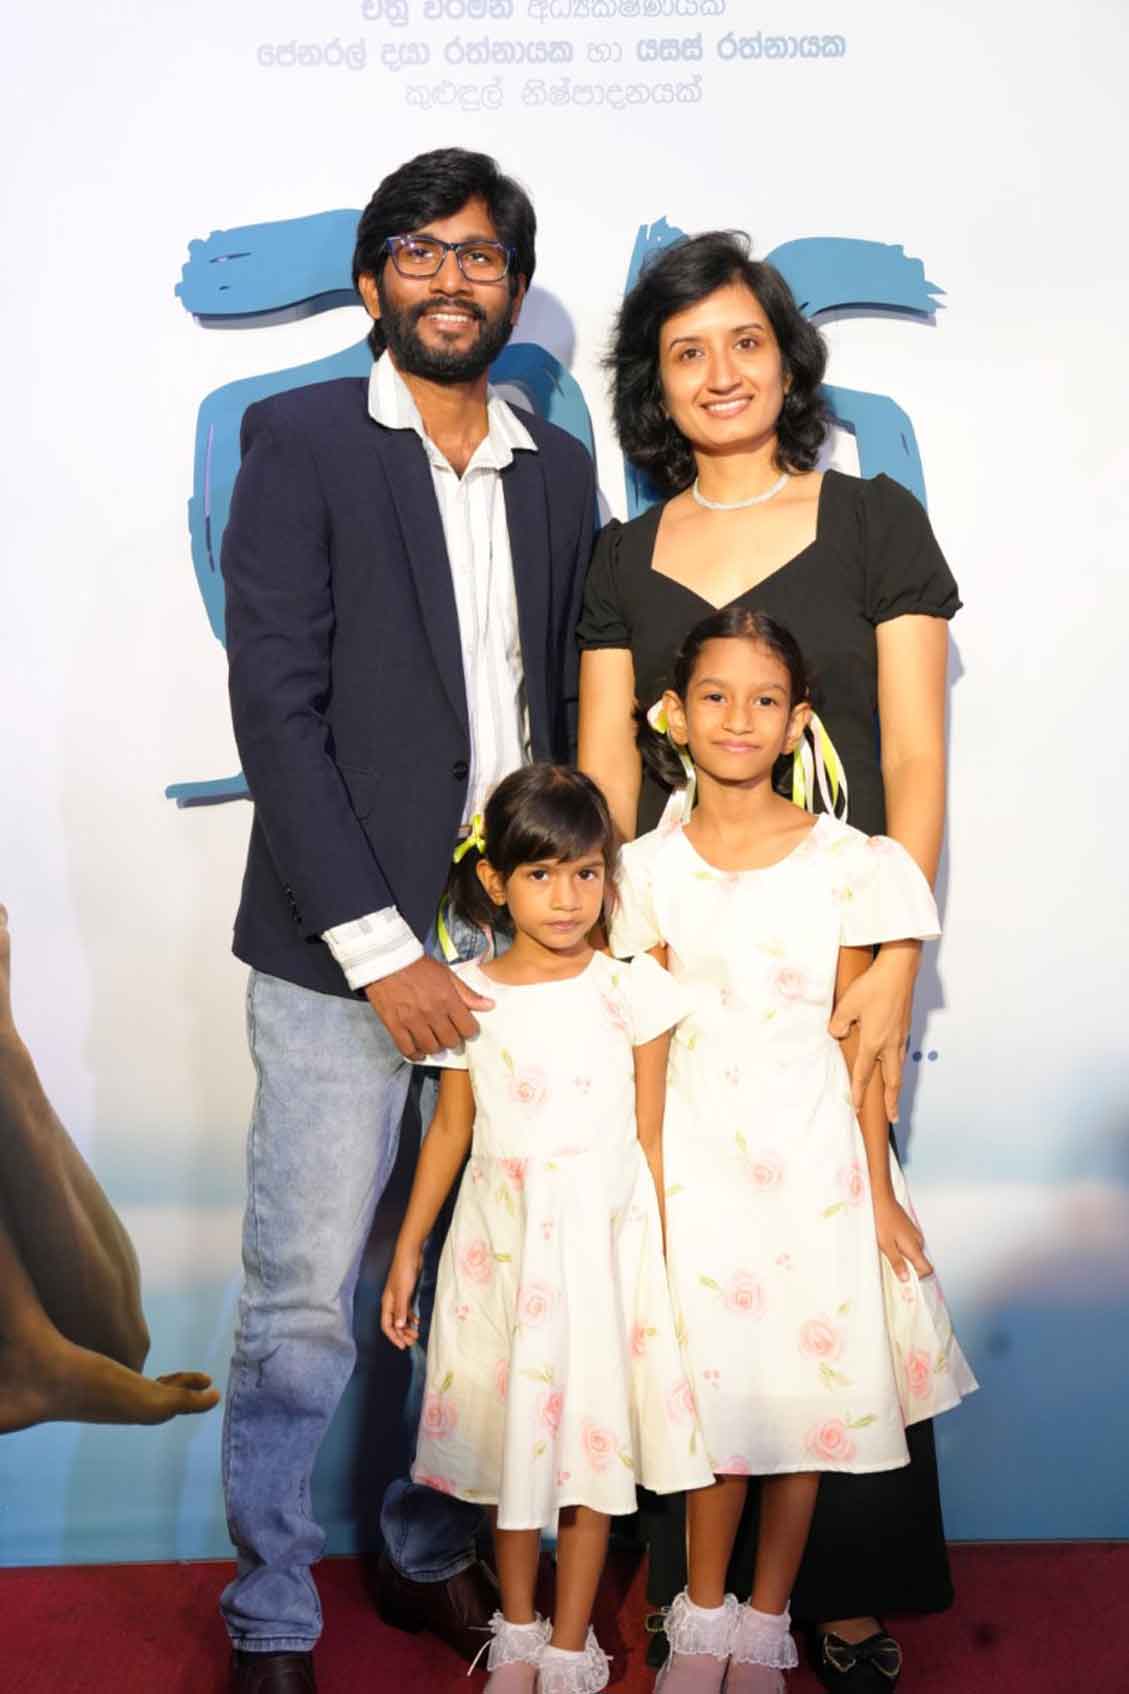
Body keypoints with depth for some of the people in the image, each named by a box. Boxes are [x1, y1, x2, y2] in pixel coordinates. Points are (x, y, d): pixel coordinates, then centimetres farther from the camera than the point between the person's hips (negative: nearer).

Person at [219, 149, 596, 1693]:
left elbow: (568, 705, 15)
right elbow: (274, 706, -8)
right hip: (343, 948, -4)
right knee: (303, 1304, 1)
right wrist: (380, 946, -12)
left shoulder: (559, 469, 13)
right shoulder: (300, 440, 0)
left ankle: (434, 1556, 32)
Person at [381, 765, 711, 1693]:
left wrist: (673, 1256, -2)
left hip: (604, 1236, -2)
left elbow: (652, 1135, -2)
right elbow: (451, 1130, 8)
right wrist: (407, 1251, 10)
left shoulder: (630, 987, -5)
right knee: (511, 1429, 12)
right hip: (501, 1236, 2)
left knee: (592, 1435, 6)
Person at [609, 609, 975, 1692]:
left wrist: (878, 1189, 0)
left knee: (805, 1394, 7)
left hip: (814, 1163, 0)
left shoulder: (843, 861, -4)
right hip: (695, 1163, 1)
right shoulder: (649, 869, -1)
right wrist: (639, 1188, 1)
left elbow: (857, 1037, -1)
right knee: (714, 1395, 6)